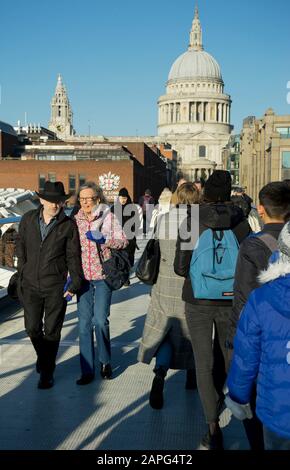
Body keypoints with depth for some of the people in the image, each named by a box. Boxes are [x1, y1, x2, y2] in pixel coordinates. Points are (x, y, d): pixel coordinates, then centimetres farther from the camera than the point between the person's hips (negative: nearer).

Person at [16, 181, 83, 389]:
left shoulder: (68, 225, -5)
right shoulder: (28, 219, 3)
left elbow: (73, 256, -3)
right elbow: (21, 246, 13)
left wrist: (74, 284, -8)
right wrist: (23, 271, 10)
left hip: (56, 286, -2)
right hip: (30, 285, 3)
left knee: (52, 331, 5)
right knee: (32, 328, 9)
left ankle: (47, 372, 22)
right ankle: (43, 355, 40)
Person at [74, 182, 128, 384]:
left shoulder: (108, 217, 0)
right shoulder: (75, 220, 8)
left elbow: (123, 241, -3)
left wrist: (103, 239, -19)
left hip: (103, 276, -3)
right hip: (83, 276, 3)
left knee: (100, 320, -7)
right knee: (84, 323, 2)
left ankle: (105, 361, 17)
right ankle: (87, 371, 11)